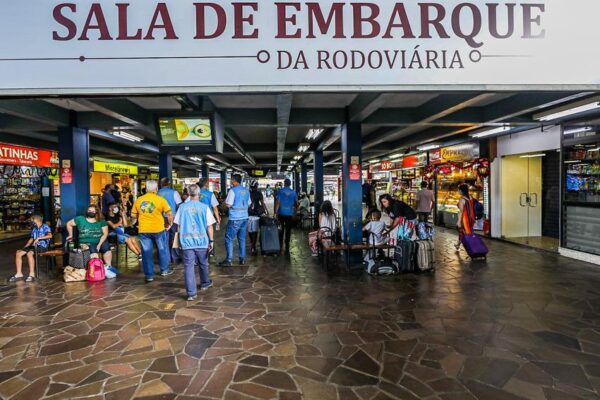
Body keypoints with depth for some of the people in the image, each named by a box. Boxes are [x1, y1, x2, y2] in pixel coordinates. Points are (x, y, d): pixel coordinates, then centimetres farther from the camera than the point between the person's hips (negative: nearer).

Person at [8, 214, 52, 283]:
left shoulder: (45, 227, -5)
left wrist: (39, 238, -29)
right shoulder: (34, 229, 18)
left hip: (42, 246, -8)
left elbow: (50, 235, -23)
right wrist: (25, 247, 15)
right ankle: (19, 274, -7)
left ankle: (32, 275, -33)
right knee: (18, 253, -8)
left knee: (29, 253, -34)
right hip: (34, 246, 8)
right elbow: (31, 238, 26)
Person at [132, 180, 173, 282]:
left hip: (143, 230, 2)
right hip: (158, 229, -2)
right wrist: (170, 224, 7)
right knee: (162, 250, 16)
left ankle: (149, 275, 13)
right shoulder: (160, 200, -7)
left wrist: (133, 223, 27)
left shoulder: (138, 200, 2)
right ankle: (164, 270, 28)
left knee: (146, 252, 8)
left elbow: (134, 215, 8)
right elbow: (169, 214, -8)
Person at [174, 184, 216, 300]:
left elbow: (178, 225, 5)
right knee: (203, 263, 20)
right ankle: (204, 283, 40)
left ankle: (191, 293, -1)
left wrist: (180, 240, 16)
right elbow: (209, 226, -6)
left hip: (186, 241, 0)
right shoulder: (204, 207, -6)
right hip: (201, 241, 0)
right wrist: (211, 241, 1)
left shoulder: (182, 207, -1)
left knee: (188, 266, 2)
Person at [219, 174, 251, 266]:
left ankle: (229, 260, -1)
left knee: (229, 239, 0)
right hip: (244, 217, 6)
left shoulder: (233, 190, -10)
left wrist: (225, 201, 7)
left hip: (235, 218, -6)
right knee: (242, 239, 12)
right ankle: (242, 259, 15)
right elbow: (249, 204, 15)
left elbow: (228, 205, -13)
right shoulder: (246, 191, 9)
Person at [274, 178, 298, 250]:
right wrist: (295, 211, 23)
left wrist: (276, 212, -6)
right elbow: (296, 203, 9)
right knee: (288, 230, 7)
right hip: (290, 213, 1)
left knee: (281, 229, 8)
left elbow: (278, 201, -10)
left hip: (281, 213, -1)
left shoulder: (280, 191, -4)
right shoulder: (293, 192, 4)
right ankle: (287, 246, 8)